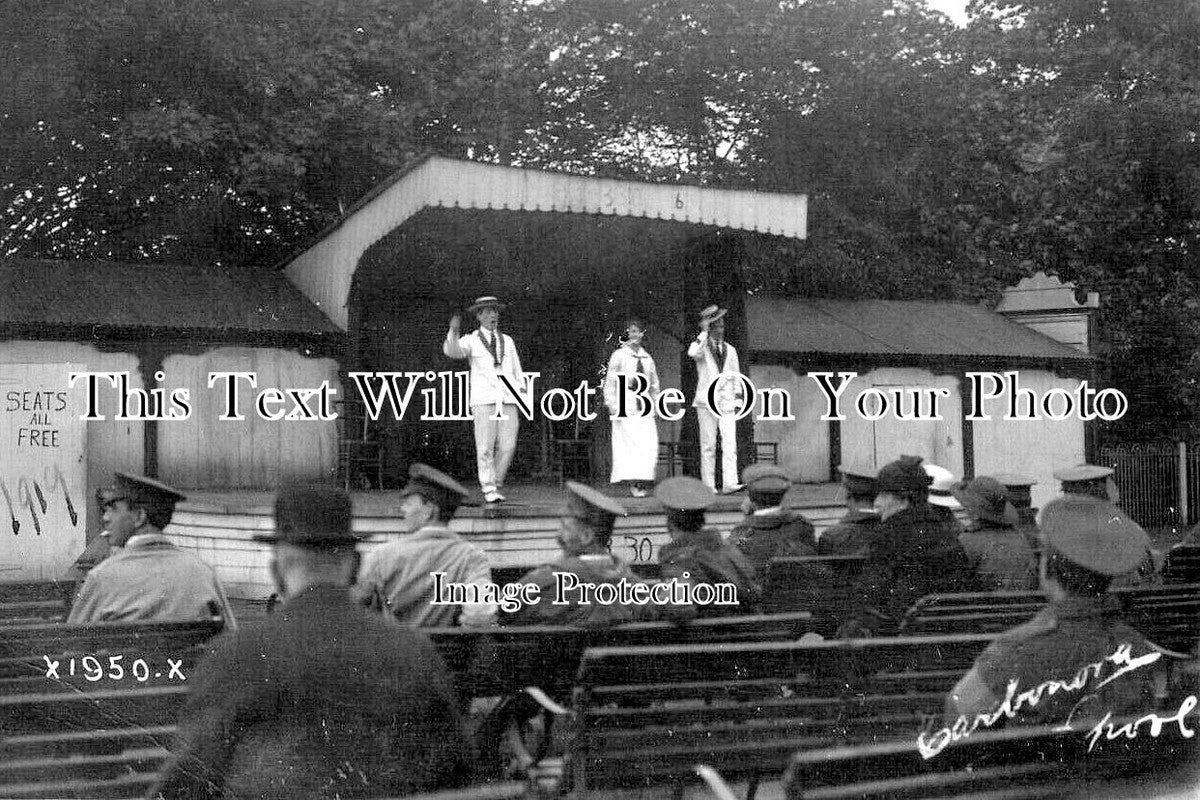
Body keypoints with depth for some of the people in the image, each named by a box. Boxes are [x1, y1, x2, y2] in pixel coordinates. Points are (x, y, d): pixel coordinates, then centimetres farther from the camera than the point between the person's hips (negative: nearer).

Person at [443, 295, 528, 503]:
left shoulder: (507, 341, 18)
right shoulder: (471, 341, 6)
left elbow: (517, 373, 18)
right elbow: (452, 351, -16)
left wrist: (524, 401, 10)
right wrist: (453, 330, -35)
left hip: (508, 400, 3)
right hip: (483, 400, -3)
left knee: (507, 447, -4)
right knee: (485, 447, -7)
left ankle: (496, 484, 13)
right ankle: (489, 490, 0)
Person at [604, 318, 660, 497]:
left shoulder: (647, 358, 17)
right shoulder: (619, 355, 4)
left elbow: (654, 384, 23)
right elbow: (610, 381, 0)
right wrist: (611, 404, -8)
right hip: (625, 401, -4)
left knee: (649, 443, -7)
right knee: (629, 443, -11)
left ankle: (643, 481, -2)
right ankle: (633, 483, -11)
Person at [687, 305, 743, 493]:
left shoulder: (730, 350, 17)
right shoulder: (701, 347, 3)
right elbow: (692, 353, -22)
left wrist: (738, 398, 12)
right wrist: (703, 332, -15)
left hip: (726, 402, 3)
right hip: (706, 402, -3)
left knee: (730, 444, -12)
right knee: (708, 445, -1)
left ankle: (730, 483, -20)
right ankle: (708, 486, 2)